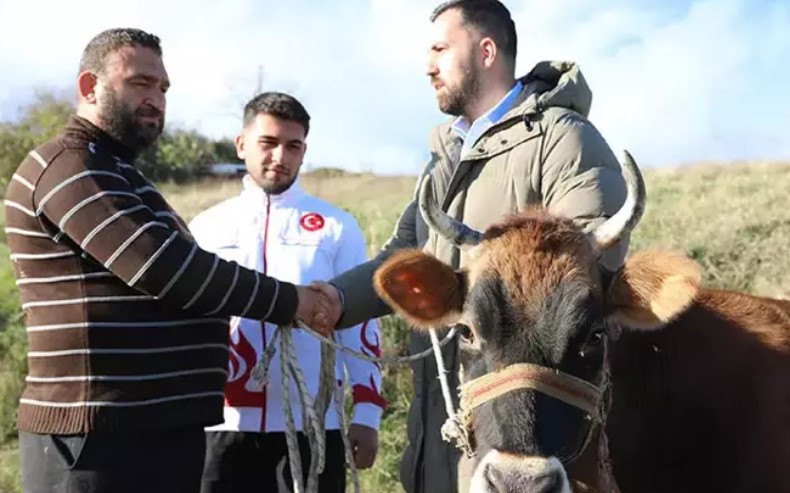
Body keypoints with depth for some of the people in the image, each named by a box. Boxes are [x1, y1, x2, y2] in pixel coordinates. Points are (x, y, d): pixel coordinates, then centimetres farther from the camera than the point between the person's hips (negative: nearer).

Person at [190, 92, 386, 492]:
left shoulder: (336, 227, 4)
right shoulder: (205, 228, 8)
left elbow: (360, 324, 3)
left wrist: (367, 413, -2)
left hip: (314, 423, -1)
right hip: (229, 425, 1)